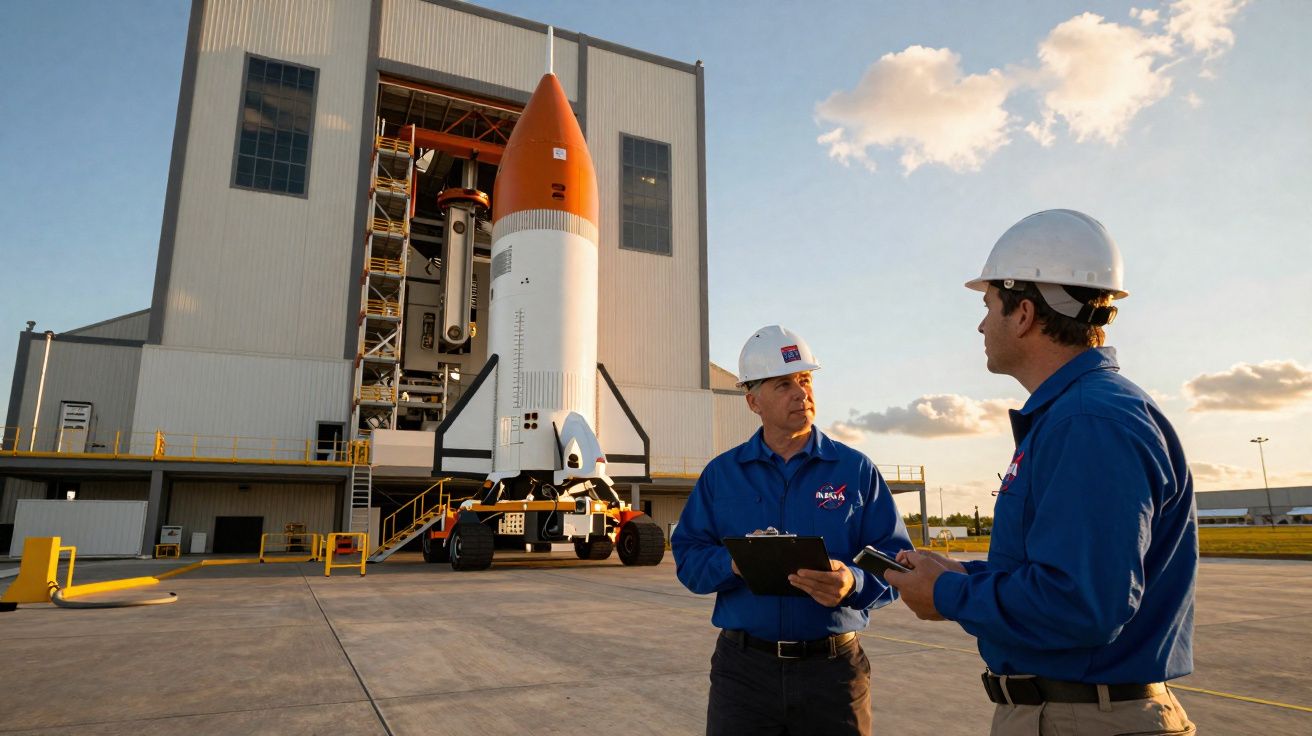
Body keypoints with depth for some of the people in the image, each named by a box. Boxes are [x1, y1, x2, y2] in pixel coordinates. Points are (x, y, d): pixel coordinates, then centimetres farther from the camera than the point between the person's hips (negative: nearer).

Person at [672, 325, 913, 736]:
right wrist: (734, 562, -19)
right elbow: (688, 557, 2)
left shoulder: (856, 470, 1)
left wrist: (853, 584, -23)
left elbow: (894, 562, -2)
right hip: (743, 667, 1)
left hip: (834, 669, 0)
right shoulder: (721, 474, 4)